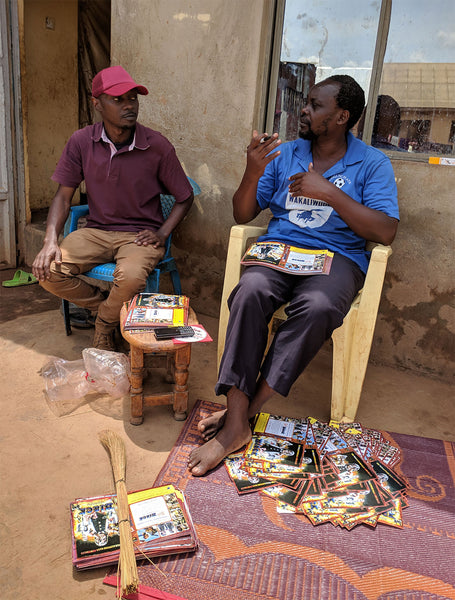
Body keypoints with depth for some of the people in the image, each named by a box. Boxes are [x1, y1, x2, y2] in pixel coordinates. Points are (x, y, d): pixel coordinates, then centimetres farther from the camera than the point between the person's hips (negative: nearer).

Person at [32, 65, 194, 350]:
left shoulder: (157, 146, -8)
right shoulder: (81, 142, -2)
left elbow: (185, 198, 2)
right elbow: (64, 195, 4)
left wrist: (162, 233, -13)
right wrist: (51, 241, -12)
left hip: (140, 235, -3)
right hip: (96, 231, 3)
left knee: (130, 277, -35)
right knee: (48, 271, -20)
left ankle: (106, 322, 1)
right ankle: (108, 306, 5)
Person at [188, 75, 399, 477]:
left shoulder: (373, 164, 6)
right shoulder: (284, 154, 15)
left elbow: (385, 232, -7)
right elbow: (242, 215, 12)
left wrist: (329, 193, -13)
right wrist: (254, 172, -7)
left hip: (337, 258, -2)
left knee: (317, 307, -37)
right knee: (251, 291, -33)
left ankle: (248, 408, -24)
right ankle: (236, 424, -30)